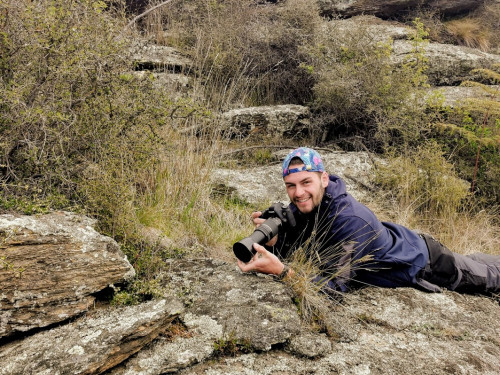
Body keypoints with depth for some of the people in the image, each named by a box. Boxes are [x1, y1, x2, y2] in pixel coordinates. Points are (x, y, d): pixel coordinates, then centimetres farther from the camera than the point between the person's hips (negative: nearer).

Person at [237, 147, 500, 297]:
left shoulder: (349, 219, -43)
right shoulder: (299, 208, -21)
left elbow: (335, 285, -45)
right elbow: (282, 252, -16)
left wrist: (281, 271, -58)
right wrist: (271, 238, -37)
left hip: (421, 263, -6)